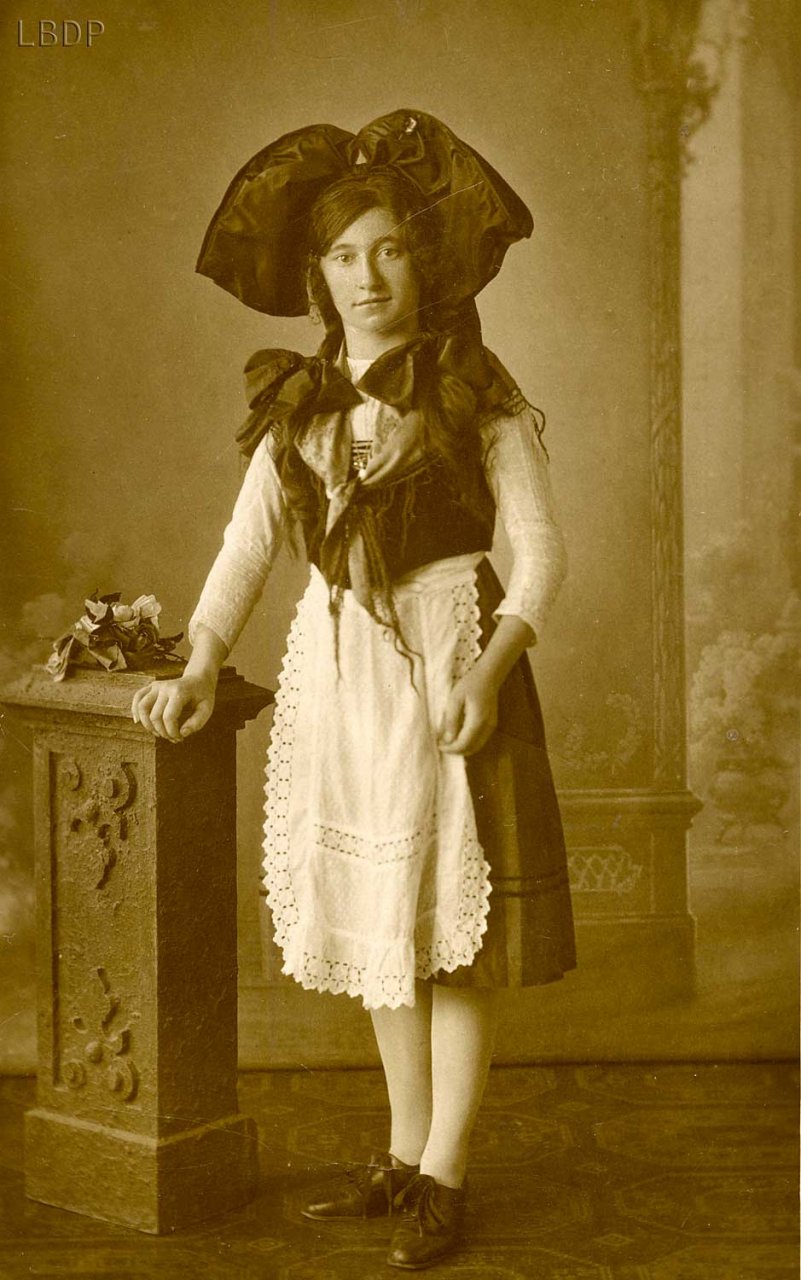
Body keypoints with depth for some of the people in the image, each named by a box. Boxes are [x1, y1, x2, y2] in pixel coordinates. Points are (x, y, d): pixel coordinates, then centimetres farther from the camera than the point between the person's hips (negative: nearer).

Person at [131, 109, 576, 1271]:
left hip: (448, 667, -5)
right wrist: (199, 668, -5)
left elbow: (542, 543, -7)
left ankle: (443, 1177, 10)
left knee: (454, 922, -1)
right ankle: (406, 1153, 26)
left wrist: (490, 664, -21)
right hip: (337, 674, 5)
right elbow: (249, 543, 7)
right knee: (376, 917, 12)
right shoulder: (299, 405, 10)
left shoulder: (477, 394, -4)